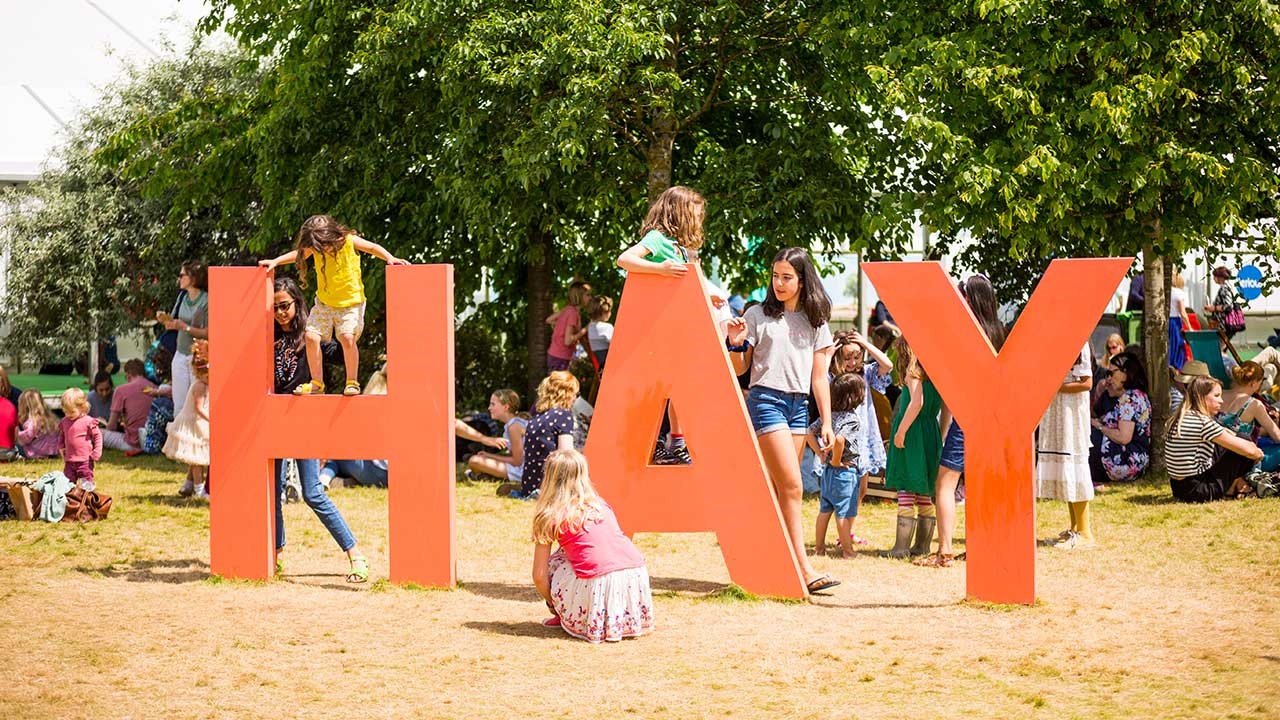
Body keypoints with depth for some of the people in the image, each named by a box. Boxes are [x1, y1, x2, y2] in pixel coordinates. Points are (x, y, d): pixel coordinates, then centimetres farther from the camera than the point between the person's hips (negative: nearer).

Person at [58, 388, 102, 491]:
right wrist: (61, 447, 6)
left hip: (85, 460, -5)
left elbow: (97, 436, -3)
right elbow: (61, 436, 21)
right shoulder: (64, 422, 6)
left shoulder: (88, 422, -10)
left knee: (86, 485, 2)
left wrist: (96, 453, -9)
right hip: (69, 460, 5)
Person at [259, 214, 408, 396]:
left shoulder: (349, 240, -14)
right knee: (311, 336, -9)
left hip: (351, 301, -4)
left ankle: (352, 382, -4)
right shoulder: (314, 246, -6)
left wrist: (390, 259, -16)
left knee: (347, 337, -21)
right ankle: (317, 383, 7)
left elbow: (373, 247, -2)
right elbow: (297, 254, 10)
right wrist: (275, 262, 0)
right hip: (324, 302, 4)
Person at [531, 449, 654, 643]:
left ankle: (565, 618, 11)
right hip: (637, 575, 5)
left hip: (597, 585, -5)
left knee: (554, 562, 21)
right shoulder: (599, 503, 23)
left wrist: (555, 604, 26)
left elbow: (540, 577, 7)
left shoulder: (550, 517, 8)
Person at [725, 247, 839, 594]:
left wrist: (826, 422, 8)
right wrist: (735, 343, -15)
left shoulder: (815, 322, 12)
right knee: (792, 487, -13)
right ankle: (804, 569, -16)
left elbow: (819, 377, 12)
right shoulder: (757, 315, 2)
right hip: (765, 400, -4)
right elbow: (739, 368, 4)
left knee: (777, 492, 4)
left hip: (799, 406, 4)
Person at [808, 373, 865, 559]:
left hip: (828, 470, 7)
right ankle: (847, 550, 6)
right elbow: (839, 439, -33)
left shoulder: (829, 415, 5)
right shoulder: (852, 418, -18)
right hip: (846, 472, -7)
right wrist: (836, 461, -20)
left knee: (825, 509, 13)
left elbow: (809, 432, 9)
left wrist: (820, 453, 8)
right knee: (844, 513, -1)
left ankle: (819, 547, 20)